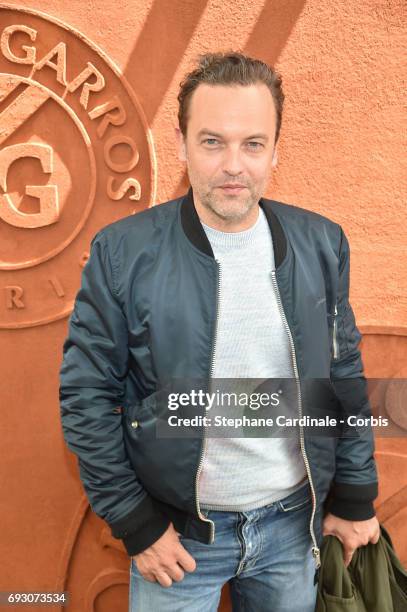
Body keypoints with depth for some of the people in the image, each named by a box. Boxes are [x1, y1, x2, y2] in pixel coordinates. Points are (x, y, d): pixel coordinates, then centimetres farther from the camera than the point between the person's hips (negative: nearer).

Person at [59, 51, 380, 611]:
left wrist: (356, 498, 4)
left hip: (295, 521, 3)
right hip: (177, 533, -2)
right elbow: (86, 395, -10)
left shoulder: (322, 243, -6)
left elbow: (345, 377, 2)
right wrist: (135, 523, -9)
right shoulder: (122, 253, -15)